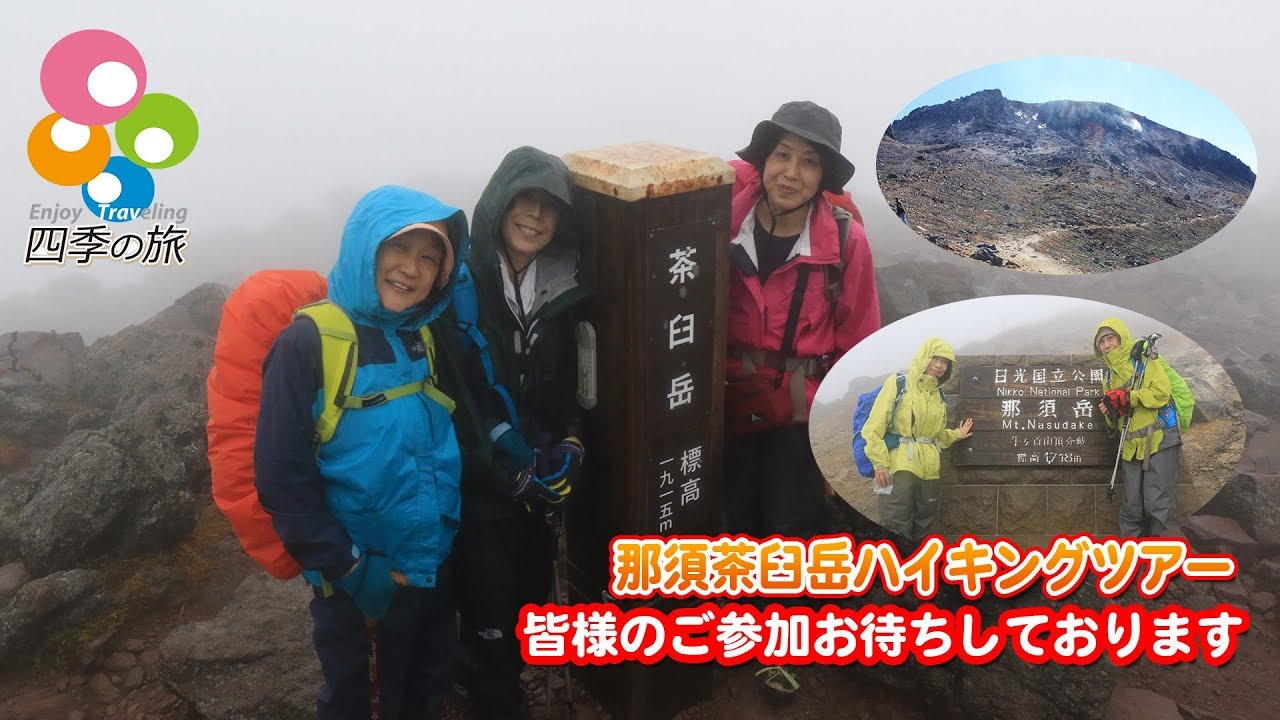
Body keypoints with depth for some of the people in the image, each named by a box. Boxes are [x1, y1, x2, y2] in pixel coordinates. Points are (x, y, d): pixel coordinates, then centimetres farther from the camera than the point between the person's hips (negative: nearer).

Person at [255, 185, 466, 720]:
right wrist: (349, 570, -15)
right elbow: (282, 477, -16)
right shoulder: (309, 344, -14)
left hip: (437, 570, 4)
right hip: (356, 581, -4)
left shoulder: (434, 338, 2)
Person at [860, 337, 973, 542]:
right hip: (900, 465, -7)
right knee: (895, 526, -10)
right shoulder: (898, 383, -3)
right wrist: (880, 462, -15)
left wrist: (956, 435, 12)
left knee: (921, 528, 13)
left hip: (929, 470, 7)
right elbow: (875, 425, -9)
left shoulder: (939, 394, 15)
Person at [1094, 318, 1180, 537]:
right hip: (1131, 447, 7)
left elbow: (1163, 392, -16)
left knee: (1159, 504, -10)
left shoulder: (1143, 361, -2)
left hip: (1159, 441, -7)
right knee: (1131, 508, 9)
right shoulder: (1109, 377, 17)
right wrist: (1110, 413, -1)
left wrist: (1128, 397, -20)